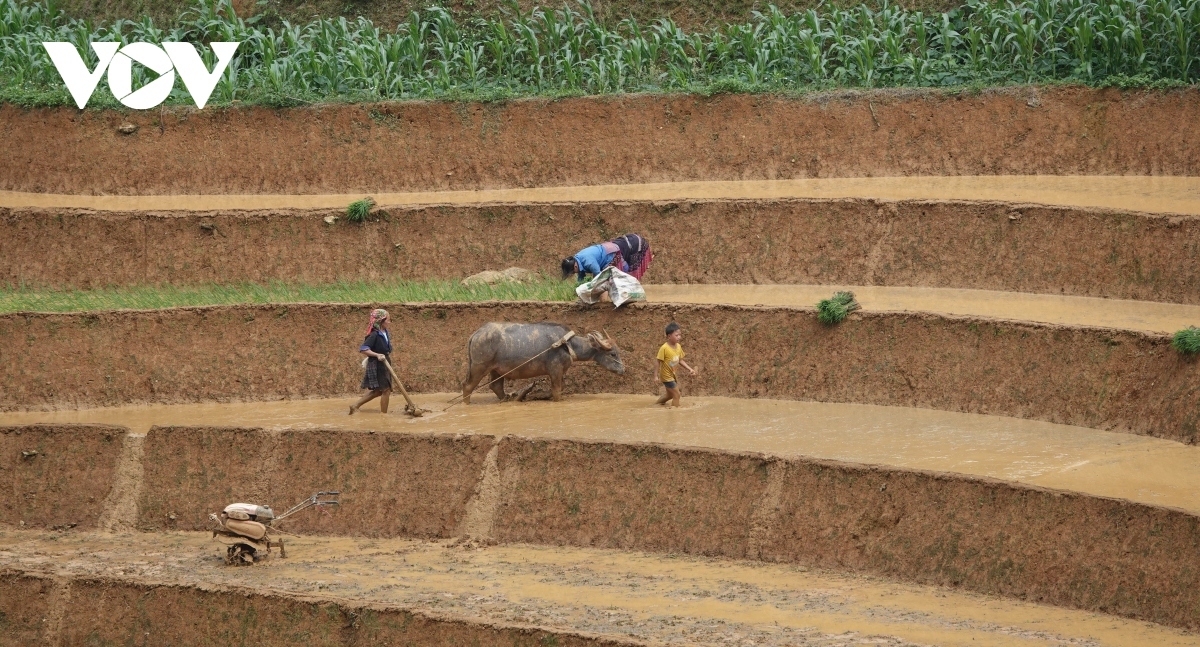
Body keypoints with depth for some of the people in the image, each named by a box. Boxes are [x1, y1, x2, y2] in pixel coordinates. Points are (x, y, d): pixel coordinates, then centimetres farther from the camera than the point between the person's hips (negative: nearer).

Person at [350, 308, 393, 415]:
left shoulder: (385, 333, 9)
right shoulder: (374, 335, -18)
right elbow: (363, 349, -25)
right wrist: (377, 355, -31)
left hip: (383, 365, 9)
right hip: (376, 366, -9)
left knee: (378, 391, 15)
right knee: (386, 390, -6)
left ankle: (355, 406, 19)